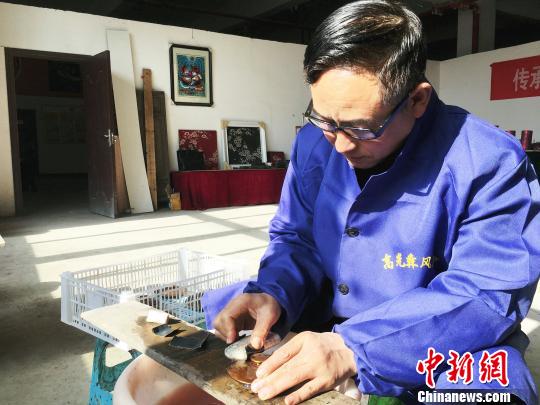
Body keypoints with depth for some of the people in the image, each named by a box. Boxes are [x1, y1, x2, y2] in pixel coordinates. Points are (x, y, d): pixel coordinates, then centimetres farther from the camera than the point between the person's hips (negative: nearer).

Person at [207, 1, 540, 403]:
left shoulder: (490, 163, -18)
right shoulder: (314, 143, -4)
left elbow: (488, 295, -22)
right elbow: (296, 239, 4)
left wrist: (352, 348, -32)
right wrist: (272, 294, -18)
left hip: (441, 356, -3)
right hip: (316, 331, 4)